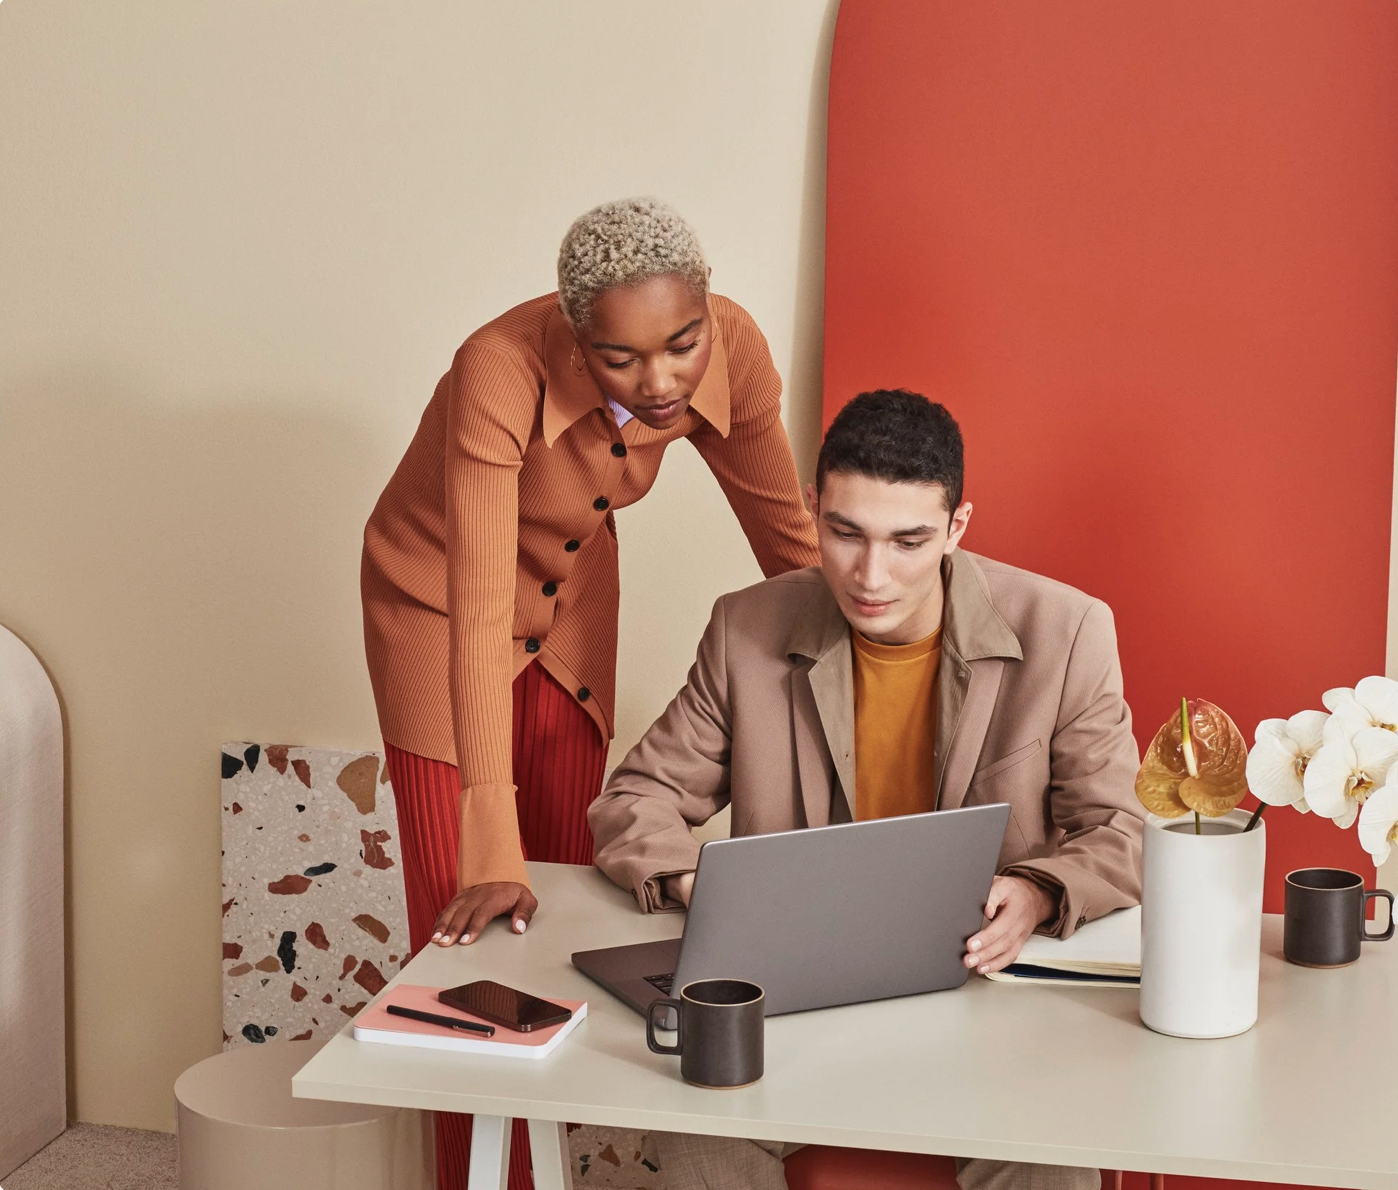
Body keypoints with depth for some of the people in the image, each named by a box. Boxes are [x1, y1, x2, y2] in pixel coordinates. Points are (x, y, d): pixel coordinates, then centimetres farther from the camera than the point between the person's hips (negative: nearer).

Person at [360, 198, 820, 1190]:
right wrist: (490, 849, -43)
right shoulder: (501, 374, -39)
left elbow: (787, 533, -10)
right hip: (437, 608, -4)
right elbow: (481, 613, -41)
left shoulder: (732, 351, -25)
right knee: (472, 926, -1)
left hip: (574, 603, 4)